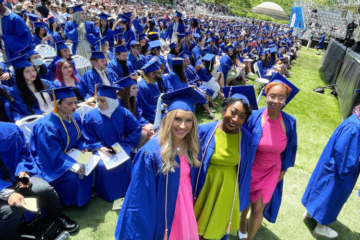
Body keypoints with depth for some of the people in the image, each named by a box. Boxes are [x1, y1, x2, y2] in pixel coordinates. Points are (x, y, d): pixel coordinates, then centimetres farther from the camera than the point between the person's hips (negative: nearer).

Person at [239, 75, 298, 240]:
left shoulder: (289, 122, -14)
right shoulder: (254, 117, -22)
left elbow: (290, 148, 1)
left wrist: (283, 170, 8)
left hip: (270, 172, 1)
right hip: (249, 169, -1)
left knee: (258, 209, 11)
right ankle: (243, 221, 56)